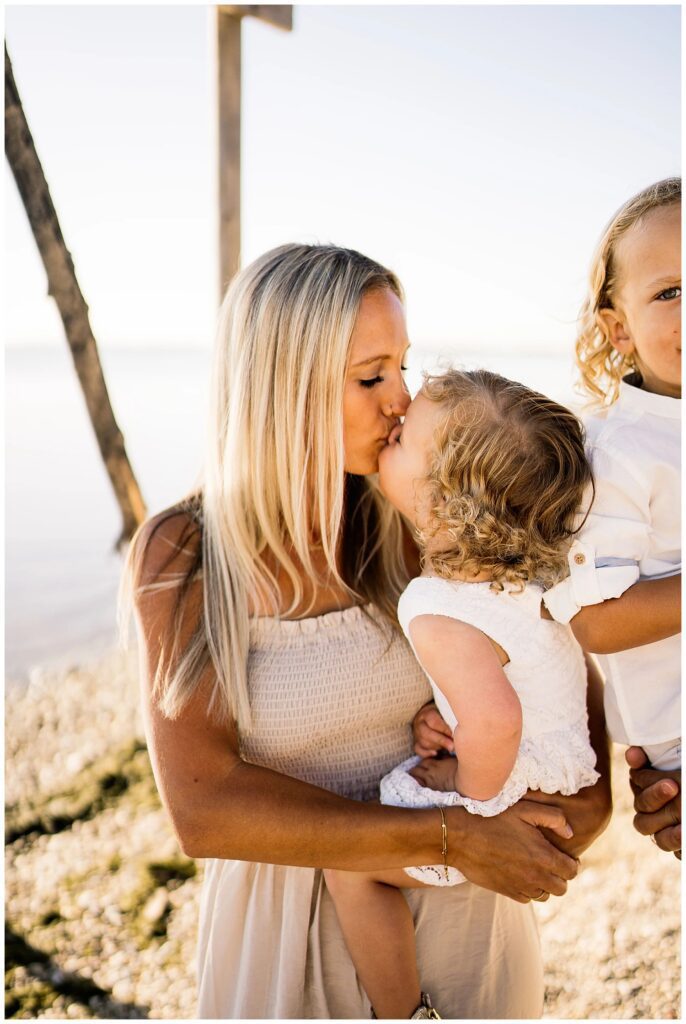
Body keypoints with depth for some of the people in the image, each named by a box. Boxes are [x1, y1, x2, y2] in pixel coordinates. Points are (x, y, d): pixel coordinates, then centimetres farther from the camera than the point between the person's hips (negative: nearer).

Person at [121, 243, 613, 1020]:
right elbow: (203, 809, -22)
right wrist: (447, 837, -27)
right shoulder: (181, 560, -16)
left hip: (459, 901, 2)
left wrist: (594, 786, -18)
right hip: (294, 911, -2)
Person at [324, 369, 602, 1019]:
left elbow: (492, 719, -43)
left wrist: (474, 792, -23)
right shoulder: (533, 570, -5)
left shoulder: (439, 613, -31)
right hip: (567, 787, 9)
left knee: (349, 861, -2)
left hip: (513, 813, -9)